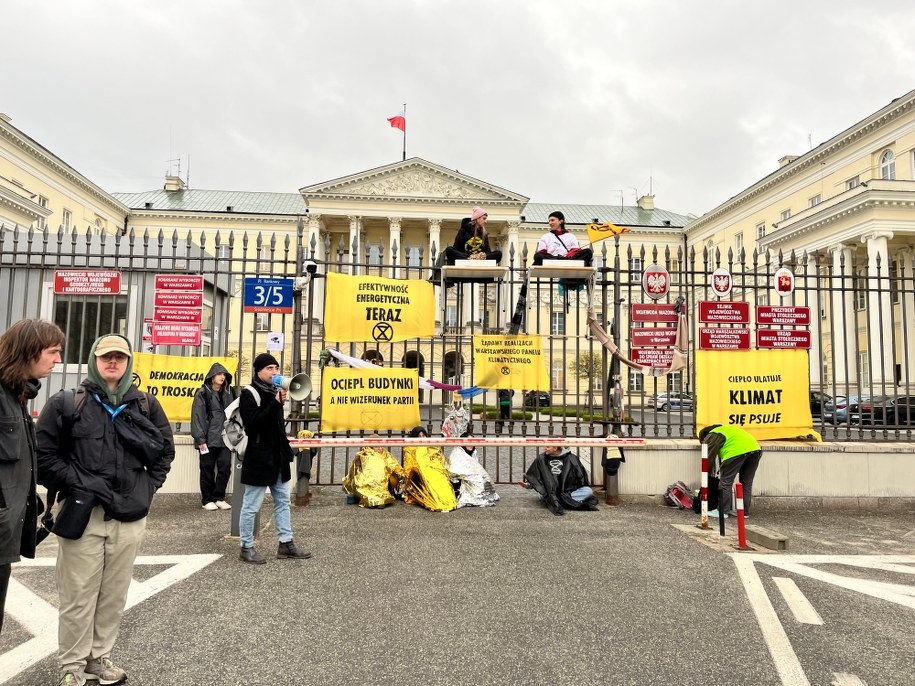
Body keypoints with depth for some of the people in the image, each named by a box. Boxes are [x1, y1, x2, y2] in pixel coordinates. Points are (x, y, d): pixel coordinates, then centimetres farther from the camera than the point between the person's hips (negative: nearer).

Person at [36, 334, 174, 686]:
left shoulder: (146, 404, 8)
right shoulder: (67, 402, -1)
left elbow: (165, 449, 15)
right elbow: (43, 453, -2)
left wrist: (147, 487, 6)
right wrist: (75, 483, -11)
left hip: (130, 516, 3)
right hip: (83, 513, -3)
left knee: (114, 594, 13)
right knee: (78, 595, 5)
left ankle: (99, 657, 30)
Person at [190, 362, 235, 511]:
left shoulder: (229, 393, 12)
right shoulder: (203, 393, -3)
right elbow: (197, 416, -7)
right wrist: (200, 439, -12)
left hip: (225, 438, 4)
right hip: (208, 438, -4)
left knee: (225, 467, 0)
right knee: (207, 469, 4)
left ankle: (219, 497, 13)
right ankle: (207, 499, 15)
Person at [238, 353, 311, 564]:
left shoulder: (273, 392, 12)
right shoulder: (248, 394, -11)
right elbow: (255, 422, -24)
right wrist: (276, 403, -29)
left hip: (278, 457, 9)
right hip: (258, 458, -8)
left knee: (283, 501, 12)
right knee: (251, 505, 2)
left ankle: (285, 544, 19)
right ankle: (246, 547, 14)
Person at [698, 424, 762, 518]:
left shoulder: (712, 436, 14)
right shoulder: (725, 429, 38)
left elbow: (710, 457, 9)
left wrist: (708, 475, 19)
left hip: (737, 451, -8)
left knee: (725, 482, 1)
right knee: (747, 483, 17)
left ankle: (722, 511, 5)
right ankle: (744, 511, 23)